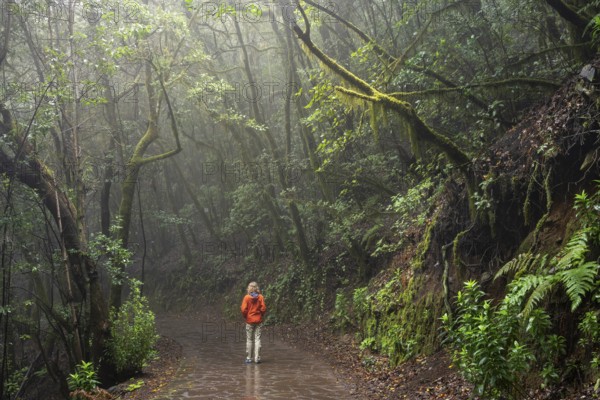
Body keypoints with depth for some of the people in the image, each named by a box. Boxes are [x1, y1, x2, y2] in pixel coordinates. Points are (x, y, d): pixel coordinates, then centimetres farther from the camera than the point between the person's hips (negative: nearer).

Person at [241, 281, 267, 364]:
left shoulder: (247, 297, -9)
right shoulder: (260, 297, -5)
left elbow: (243, 309, -12)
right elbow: (263, 308, -8)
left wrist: (245, 316, 6)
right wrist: (261, 315, 10)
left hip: (249, 320, -1)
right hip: (258, 320, 1)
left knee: (249, 340, 8)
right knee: (257, 339, 3)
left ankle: (249, 358, 12)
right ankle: (257, 358, -1)